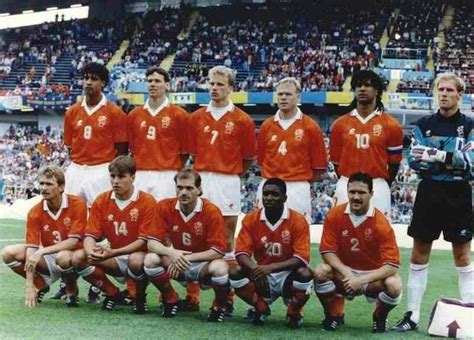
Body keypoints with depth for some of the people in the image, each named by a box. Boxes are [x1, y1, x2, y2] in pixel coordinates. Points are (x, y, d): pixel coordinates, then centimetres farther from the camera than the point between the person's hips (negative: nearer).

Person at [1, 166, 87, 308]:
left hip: (73, 255, -4)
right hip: (48, 259, 4)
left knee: (63, 257, -39)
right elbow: (31, 248, -14)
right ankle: (41, 285, 6)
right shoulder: (35, 212, -9)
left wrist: (41, 252, -32)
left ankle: (71, 290, -7)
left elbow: (73, 241, -22)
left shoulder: (77, 204, -17)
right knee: (9, 252, -15)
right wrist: (30, 286, -23)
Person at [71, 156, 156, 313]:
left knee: (136, 260, -39)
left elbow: (144, 240, -17)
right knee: (78, 257, -17)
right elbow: (90, 235, -2)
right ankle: (113, 294, 3)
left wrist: (113, 252, -29)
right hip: (114, 259, 5)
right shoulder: (101, 201, 1)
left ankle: (140, 297, -6)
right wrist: (91, 252, -28)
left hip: (138, 255, -4)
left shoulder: (147, 201, -12)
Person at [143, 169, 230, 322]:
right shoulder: (165, 207, -9)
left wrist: (186, 257, -29)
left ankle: (220, 305, -1)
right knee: (151, 259, -24)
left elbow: (218, 251, -20)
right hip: (176, 264, 3)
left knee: (220, 267, -35)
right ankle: (171, 300, 4)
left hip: (203, 265, -3)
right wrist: (171, 252, -34)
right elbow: (152, 243, -13)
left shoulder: (212, 212, -18)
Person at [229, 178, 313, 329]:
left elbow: (302, 258, -20)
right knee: (235, 273, -24)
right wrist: (254, 269, -33)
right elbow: (241, 253, -9)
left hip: (287, 275, -2)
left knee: (305, 275, -34)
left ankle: (294, 312, -2)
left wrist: (270, 267, -33)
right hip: (262, 273, 2)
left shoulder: (298, 220, -14)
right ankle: (261, 308, 3)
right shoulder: (251, 219, -6)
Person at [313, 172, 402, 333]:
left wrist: (362, 280, -31)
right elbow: (327, 251, -9)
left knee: (393, 285, -32)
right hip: (343, 273, 2)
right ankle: (334, 315, 1)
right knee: (320, 272, -28)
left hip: (373, 275, -2)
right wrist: (346, 272, -26)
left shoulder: (380, 222, -18)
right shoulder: (334, 215, -9)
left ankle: (379, 317, 5)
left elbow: (391, 265, -22)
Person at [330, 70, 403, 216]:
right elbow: (336, 160, 12)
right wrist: (347, 182, 13)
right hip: (346, 187, 2)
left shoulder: (390, 125, 2)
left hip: (377, 188, -2)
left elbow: (394, 162, 7)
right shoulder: (340, 124, 7)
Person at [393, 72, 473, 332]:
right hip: (429, 193, 2)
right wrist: (452, 160, -16)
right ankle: (412, 315, 12)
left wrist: (438, 156, -25)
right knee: (419, 255, 5)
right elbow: (413, 159, -3)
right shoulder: (424, 125, 7)